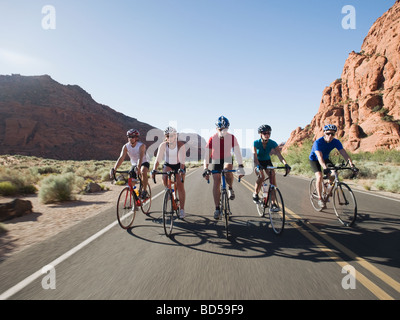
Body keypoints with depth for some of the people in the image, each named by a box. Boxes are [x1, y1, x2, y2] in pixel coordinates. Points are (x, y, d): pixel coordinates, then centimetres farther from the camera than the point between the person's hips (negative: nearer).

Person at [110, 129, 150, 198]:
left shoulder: (141, 145, -25)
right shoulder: (126, 146, -14)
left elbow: (141, 157, -39)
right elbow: (121, 158, -23)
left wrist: (138, 167, -55)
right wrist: (114, 169, -36)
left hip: (144, 163, -4)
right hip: (134, 164, 5)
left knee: (143, 172, -36)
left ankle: (144, 191, -21)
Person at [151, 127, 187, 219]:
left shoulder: (181, 145, -24)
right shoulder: (163, 145, -19)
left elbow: (182, 160, -31)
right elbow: (158, 159, -24)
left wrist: (181, 170, -46)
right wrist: (154, 170, -37)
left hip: (178, 165, -2)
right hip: (168, 164, 2)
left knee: (180, 186, -12)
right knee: (164, 178, -28)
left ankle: (182, 209, -2)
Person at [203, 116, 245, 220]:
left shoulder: (231, 137, -18)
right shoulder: (212, 139, -21)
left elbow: (237, 152, -20)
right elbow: (207, 154, -22)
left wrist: (241, 166, -29)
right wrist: (205, 169, -30)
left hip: (227, 159, 0)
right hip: (216, 160, 0)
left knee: (228, 170, -35)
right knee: (216, 182, -7)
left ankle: (230, 188, -4)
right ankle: (217, 208, 1)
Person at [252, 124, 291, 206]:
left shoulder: (273, 143, -19)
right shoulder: (256, 143, -24)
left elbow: (279, 155, -29)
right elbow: (255, 156, -35)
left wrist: (285, 164, -47)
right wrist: (257, 166, -54)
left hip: (267, 161, 3)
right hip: (258, 162, -2)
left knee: (273, 176, -18)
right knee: (262, 176, -28)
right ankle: (255, 194, -1)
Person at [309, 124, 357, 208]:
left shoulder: (336, 142, -18)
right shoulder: (318, 142, -31)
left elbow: (344, 153, -25)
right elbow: (319, 157, -43)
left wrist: (351, 164, -41)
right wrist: (325, 168, -58)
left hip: (325, 158, 5)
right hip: (314, 160, -5)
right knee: (319, 176, -25)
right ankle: (320, 199, -11)